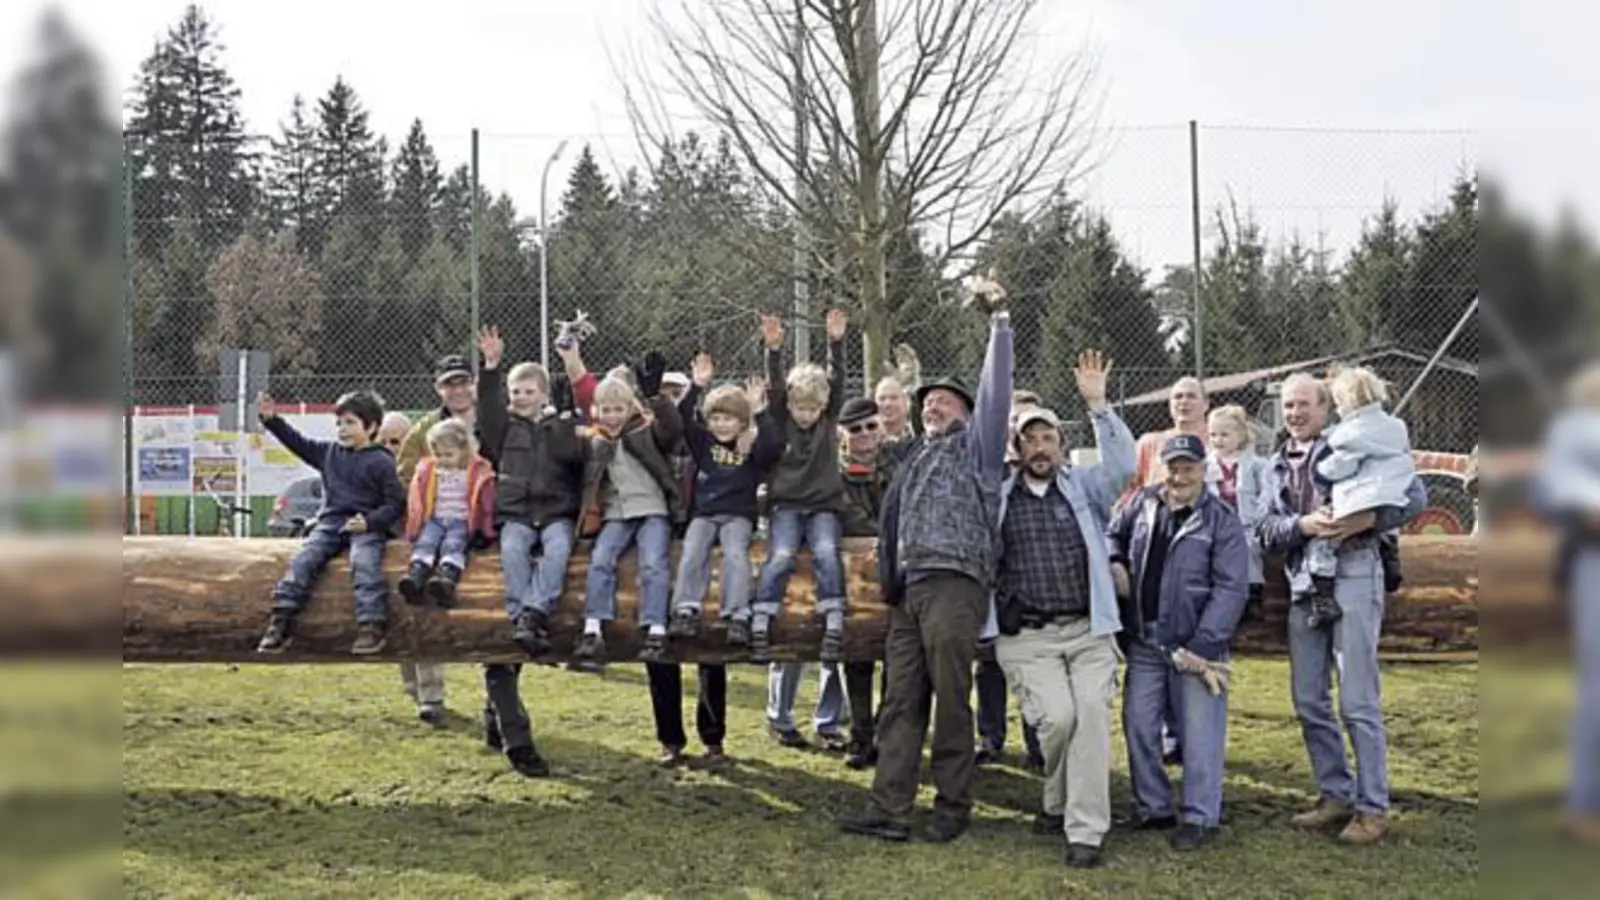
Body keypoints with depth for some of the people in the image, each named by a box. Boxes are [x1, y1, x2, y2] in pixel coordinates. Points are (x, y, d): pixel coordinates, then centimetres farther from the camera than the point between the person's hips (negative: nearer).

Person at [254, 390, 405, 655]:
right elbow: (298, 443, 24)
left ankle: (371, 627, -34)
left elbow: (395, 503, -3)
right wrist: (272, 420, 14)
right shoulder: (329, 452, 17)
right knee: (302, 560, -16)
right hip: (330, 523, 5)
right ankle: (280, 623, -15)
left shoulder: (381, 461, -1)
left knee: (364, 563, -31)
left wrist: (369, 521, -18)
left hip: (365, 526, -5)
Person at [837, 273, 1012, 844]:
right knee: (901, 700, 1)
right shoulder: (914, 460, 29)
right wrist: (889, 575, 14)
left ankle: (953, 807, 3)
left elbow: (996, 389, -1)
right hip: (908, 588, 6)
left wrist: (998, 321, -4)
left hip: (954, 582, -6)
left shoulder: (975, 444, 11)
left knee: (951, 700, -5)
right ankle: (889, 808, -1)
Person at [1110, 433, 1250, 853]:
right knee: (1138, 725, 9)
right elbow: (1113, 536, 26)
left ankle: (1199, 817, 9)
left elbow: (1231, 590, -14)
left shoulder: (1222, 520, -9)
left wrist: (1200, 647, -19)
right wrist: (1115, 564, 3)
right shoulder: (1142, 505, 5)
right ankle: (1153, 809, 23)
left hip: (1196, 645, -5)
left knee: (1200, 734, -2)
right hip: (1143, 642, 5)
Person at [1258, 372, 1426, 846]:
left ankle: (1374, 807, 4)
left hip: (1352, 576, -6)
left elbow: (1415, 495, -5)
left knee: (1358, 701, -5)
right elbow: (1266, 531, 5)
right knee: (1309, 700, 11)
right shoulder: (1278, 465, 16)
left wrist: (1369, 519, -20)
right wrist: (1303, 525, -14)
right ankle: (1337, 794, 23)